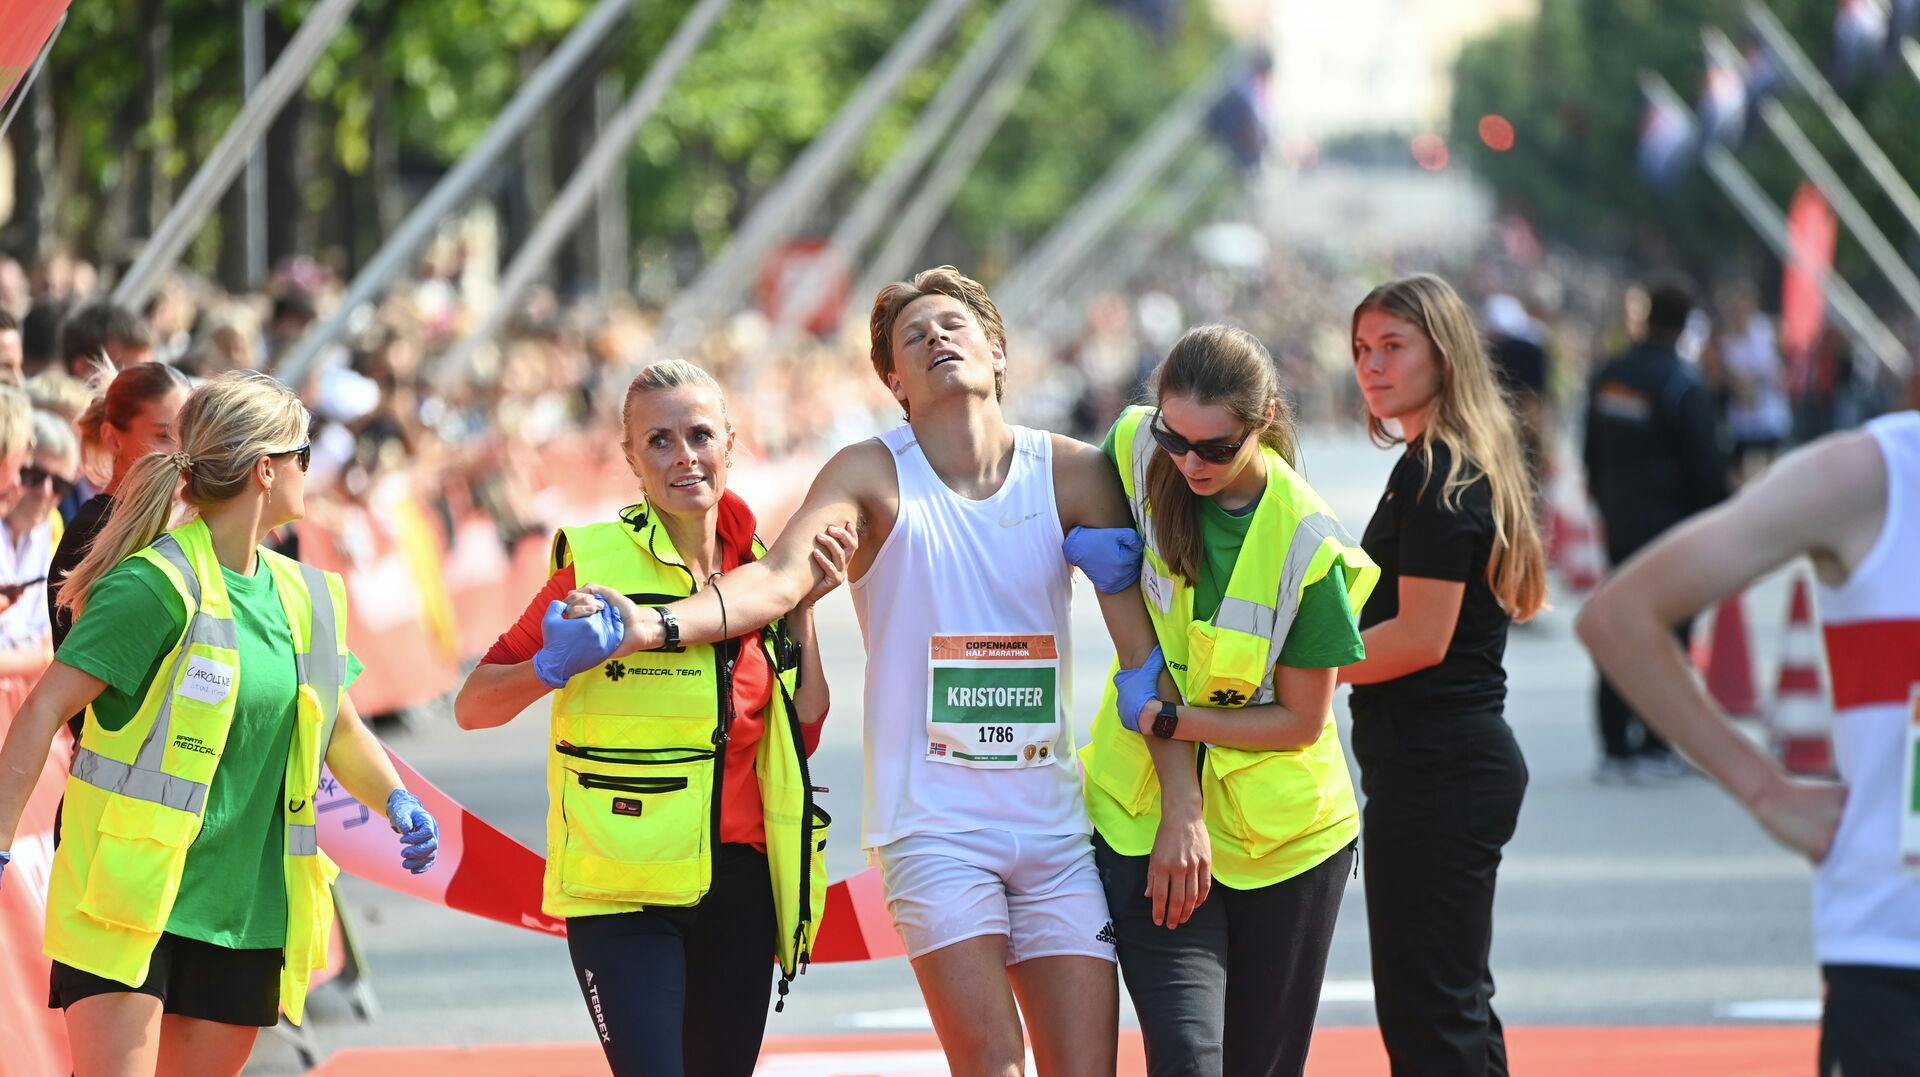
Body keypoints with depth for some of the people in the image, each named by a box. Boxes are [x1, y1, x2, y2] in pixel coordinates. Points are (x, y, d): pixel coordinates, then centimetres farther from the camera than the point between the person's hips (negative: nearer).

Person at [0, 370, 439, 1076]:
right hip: (126, 901, -7)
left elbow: (340, 730, 22)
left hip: (245, 908, 7)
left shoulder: (305, 597, 11)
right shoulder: (155, 584, -12)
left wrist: (398, 803, 2)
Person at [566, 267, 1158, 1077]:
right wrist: (659, 625, -35)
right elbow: (781, 579, -17)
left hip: (1054, 824, 3)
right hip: (933, 821, -3)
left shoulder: (1074, 474, 3)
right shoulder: (873, 474, -2)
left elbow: (1142, 642, 1)